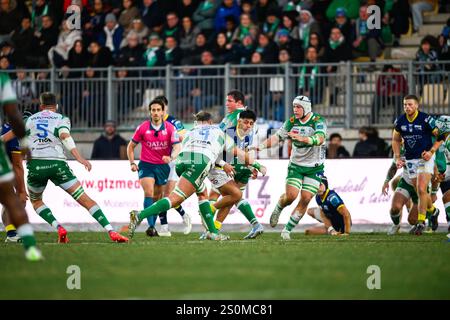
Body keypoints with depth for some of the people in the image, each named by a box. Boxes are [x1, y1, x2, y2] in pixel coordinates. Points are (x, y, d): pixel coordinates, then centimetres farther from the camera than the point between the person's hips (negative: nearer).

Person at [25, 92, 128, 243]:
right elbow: (64, 135, -8)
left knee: (35, 201, 26)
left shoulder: (30, 120, 21)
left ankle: (58, 228, 2)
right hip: (57, 163, -1)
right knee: (84, 199, 1)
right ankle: (111, 232, -9)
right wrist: (79, 158, -17)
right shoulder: (61, 119, 13)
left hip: (34, 163, 1)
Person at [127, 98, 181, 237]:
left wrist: (171, 157, -35)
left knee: (158, 197, 10)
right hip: (146, 165, -1)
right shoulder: (142, 128, -5)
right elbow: (131, 146, 7)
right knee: (149, 192, -20)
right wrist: (132, 163, -3)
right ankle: (151, 226, -30)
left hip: (163, 166, 1)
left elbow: (177, 146, -16)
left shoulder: (170, 128, -6)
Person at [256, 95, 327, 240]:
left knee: (305, 199, -9)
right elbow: (277, 137, 1)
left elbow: (320, 139, -32)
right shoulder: (292, 122, -1)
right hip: (296, 165, 2)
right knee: (291, 195, -14)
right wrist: (259, 146, -12)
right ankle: (277, 210, 20)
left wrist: (302, 138, -49)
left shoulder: (318, 121, -14)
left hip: (314, 167, -2)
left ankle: (287, 229, 4)